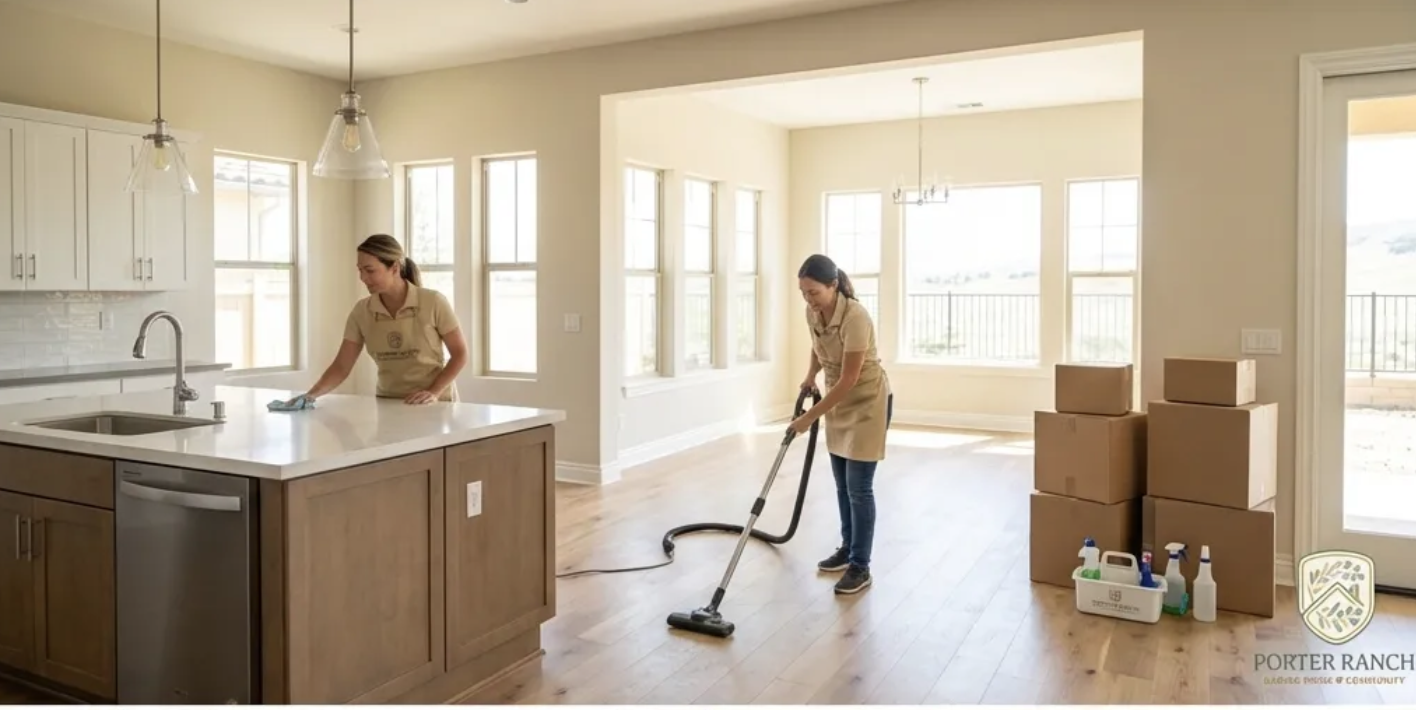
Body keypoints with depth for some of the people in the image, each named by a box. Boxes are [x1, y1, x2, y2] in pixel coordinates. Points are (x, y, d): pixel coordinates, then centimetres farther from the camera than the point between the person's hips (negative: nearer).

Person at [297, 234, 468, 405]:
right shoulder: (361, 311, 0)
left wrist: (434, 392, -14)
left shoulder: (433, 302, -10)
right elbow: (341, 367, 1)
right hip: (388, 404, 3)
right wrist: (312, 394, -15)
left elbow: (460, 354, -3)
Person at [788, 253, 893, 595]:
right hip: (840, 402, 8)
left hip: (868, 401, -8)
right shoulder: (813, 312, -6)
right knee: (843, 484, 14)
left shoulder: (855, 317, -30)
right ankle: (848, 549, 29)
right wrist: (810, 376, 1)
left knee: (859, 487, -6)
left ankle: (861, 567, 3)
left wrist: (808, 417, -24)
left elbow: (848, 380, -27)